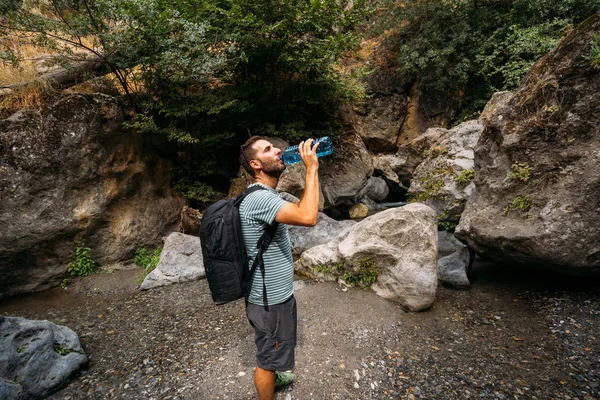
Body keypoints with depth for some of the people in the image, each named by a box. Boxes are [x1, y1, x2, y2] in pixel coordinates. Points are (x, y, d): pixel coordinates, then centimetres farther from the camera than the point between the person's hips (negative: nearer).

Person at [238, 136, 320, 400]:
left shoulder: (266, 196, 5)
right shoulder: (259, 198, -29)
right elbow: (308, 217, -42)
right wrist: (311, 168, -33)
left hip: (276, 293, 10)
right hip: (270, 300, -10)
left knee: (270, 351, 33)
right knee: (268, 355, 15)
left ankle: (272, 378, 57)